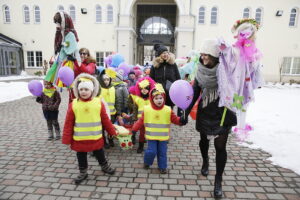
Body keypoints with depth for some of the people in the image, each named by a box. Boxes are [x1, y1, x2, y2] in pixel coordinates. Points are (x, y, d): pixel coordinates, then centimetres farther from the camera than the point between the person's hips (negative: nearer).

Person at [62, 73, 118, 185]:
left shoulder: (98, 102, -8)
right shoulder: (73, 104, -8)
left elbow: (105, 120, 0)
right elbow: (68, 123, -4)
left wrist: (112, 132, 4)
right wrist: (67, 139, -2)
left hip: (96, 137, 0)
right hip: (79, 138, 0)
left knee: (99, 153, 19)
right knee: (81, 156, 17)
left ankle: (105, 166, 44)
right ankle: (83, 172, 40)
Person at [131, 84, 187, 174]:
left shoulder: (168, 110, -6)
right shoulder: (147, 109, -7)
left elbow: (175, 119, -2)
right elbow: (141, 121, -2)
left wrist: (181, 120, -22)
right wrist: (134, 129, -6)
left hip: (163, 137, 1)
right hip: (151, 136, -1)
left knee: (162, 152, 10)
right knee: (151, 151, 1)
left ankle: (162, 167, 31)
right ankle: (147, 162, 31)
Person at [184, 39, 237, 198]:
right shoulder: (201, 72, -5)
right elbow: (194, 93, 0)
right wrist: (186, 112, -1)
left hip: (222, 115, -3)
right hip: (205, 114, 3)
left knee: (220, 147, 2)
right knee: (204, 140, 20)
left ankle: (218, 181, 19)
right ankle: (205, 162, 51)